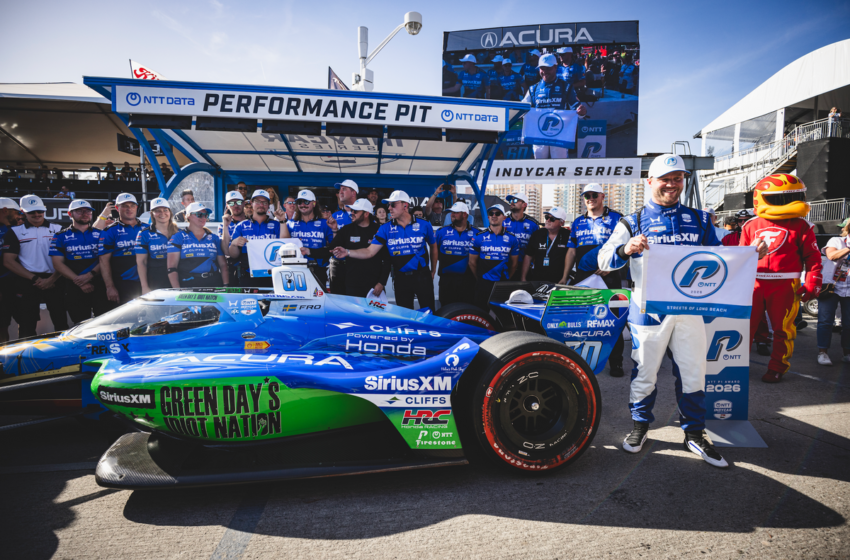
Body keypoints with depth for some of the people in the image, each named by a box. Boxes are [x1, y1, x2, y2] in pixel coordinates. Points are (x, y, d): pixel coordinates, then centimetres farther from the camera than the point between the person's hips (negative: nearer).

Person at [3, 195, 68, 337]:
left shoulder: (58, 230, 11)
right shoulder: (15, 232, 8)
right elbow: (8, 262, 1)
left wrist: (51, 279, -8)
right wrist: (35, 279, -9)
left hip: (54, 281, 1)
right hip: (27, 283, 0)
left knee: (61, 325, 0)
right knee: (27, 328, 2)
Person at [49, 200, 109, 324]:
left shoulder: (100, 234, 11)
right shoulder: (61, 237, 10)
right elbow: (58, 263, 2)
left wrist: (90, 275, -14)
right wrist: (78, 281, -10)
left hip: (99, 285, 0)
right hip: (74, 289, 1)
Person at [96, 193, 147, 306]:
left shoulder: (146, 229, 12)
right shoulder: (110, 231, 3)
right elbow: (104, 260, -2)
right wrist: (110, 287, -9)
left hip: (143, 284, 3)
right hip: (121, 287, -3)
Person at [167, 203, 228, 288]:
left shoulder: (214, 238, 17)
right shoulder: (178, 237, 9)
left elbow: (223, 265, 15)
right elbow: (172, 268, 1)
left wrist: (226, 285, 1)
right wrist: (178, 291, -10)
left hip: (213, 284, 2)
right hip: (188, 286, -2)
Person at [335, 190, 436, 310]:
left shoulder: (423, 225, -4)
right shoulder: (385, 228, -2)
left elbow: (433, 247, 11)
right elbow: (370, 252, -7)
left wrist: (433, 270, 12)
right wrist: (348, 252, -21)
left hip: (422, 276, -1)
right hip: (401, 278, 2)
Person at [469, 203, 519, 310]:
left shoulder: (512, 239, 5)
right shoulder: (479, 237, 2)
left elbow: (514, 263, 12)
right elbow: (472, 262, 7)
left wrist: (506, 279, 12)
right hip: (483, 284, -1)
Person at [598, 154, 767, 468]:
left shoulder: (699, 220, 14)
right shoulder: (633, 222, 3)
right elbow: (604, 260, -6)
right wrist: (626, 250, -26)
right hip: (649, 309, -2)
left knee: (693, 373, 9)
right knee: (644, 372, 7)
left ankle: (694, 434, 25)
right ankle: (640, 426, 27)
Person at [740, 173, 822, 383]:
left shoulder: (800, 226, 2)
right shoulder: (751, 226, 7)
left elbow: (813, 257, 2)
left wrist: (812, 284, -6)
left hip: (784, 287, -1)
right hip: (753, 284, 2)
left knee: (782, 329, 6)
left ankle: (777, 368, 20)